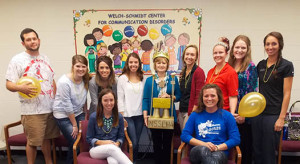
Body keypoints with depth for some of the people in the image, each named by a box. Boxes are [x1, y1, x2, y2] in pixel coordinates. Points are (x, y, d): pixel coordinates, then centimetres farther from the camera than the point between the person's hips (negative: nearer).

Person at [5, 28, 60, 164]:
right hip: (32, 111, -5)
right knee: (33, 142, 4)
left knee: (47, 138, 16)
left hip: (51, 108, 5)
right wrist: (21, 88, -29)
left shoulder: (45, 58, 14)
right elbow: (9, 84, -7)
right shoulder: (17, 60, -4)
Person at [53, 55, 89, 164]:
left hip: (78, 113, 5)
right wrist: (74, 125, -13)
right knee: (75, 143, -7)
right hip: (63, 115, -5)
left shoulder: (85, 80, -3)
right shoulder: (64, 82, -21)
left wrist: (85, 115, 7)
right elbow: (67, 106, -18)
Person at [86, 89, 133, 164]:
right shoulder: (94, 117, -3)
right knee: (112, 148, -38)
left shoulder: (119, 117, 3)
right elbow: (89, 138, 3)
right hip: (97, 149, -1)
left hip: (114, 148, 1)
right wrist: (102, 142, -14)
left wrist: (117, 143, -12)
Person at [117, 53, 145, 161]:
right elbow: (120, 99, -3)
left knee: (136, 142, 10)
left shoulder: (143, 79, 9)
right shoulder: (122, 78, -1)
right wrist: (121, 116, -7)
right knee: (133, 142, -5)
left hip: (139, 115, 3)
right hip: (127, 115, -3)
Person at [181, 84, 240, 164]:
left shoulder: (227, 116, 11)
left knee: (218, 156, -40)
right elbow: (184, 135, 8)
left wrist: (217, 147, -9)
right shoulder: (195, 115, 14)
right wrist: (204, 144, -6)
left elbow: (235, 139, 6)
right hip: (198, 152, 1)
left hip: (220, 152, -1)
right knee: (204, 149, -39)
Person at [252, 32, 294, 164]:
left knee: (268, 152, 3)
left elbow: (286, 94, -9)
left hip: (273, 115, -5)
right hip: (257, 113, 5)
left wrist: (281, 118, -12)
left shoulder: (286, 66, -6)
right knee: (257, 150, 12)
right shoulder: (261, 65, 9)